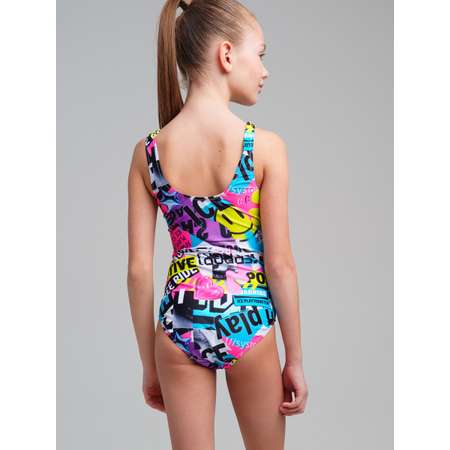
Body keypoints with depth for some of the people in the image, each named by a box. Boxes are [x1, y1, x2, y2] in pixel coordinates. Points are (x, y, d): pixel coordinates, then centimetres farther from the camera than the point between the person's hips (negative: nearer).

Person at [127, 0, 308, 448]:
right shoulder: (265, 146, -11)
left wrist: (149, 364, 7)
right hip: (248, 322, -1)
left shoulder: (148, 151, -4)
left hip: (180, 324, 2)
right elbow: (279, 264, -11)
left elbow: (139, 270, -3)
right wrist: (295, 360, -1)